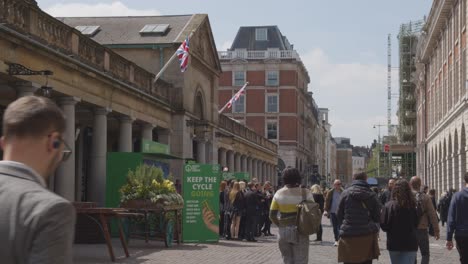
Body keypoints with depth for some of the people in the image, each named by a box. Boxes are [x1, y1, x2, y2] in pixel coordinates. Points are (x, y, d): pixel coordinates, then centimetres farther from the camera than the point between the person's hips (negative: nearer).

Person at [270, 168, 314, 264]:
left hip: (283, 231, 3)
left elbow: (272, 215, 1)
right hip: (299, 231, -2)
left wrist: (281, 225, 12)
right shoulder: (305, 193, -3)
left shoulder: (279, 193, 2)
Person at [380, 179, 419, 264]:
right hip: (410, 244, 0)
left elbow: (383, 226, -10)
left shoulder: (389, 206, -12)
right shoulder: (412, 206, -5)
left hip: (394, 244, 0)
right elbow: (416, 225, 5)